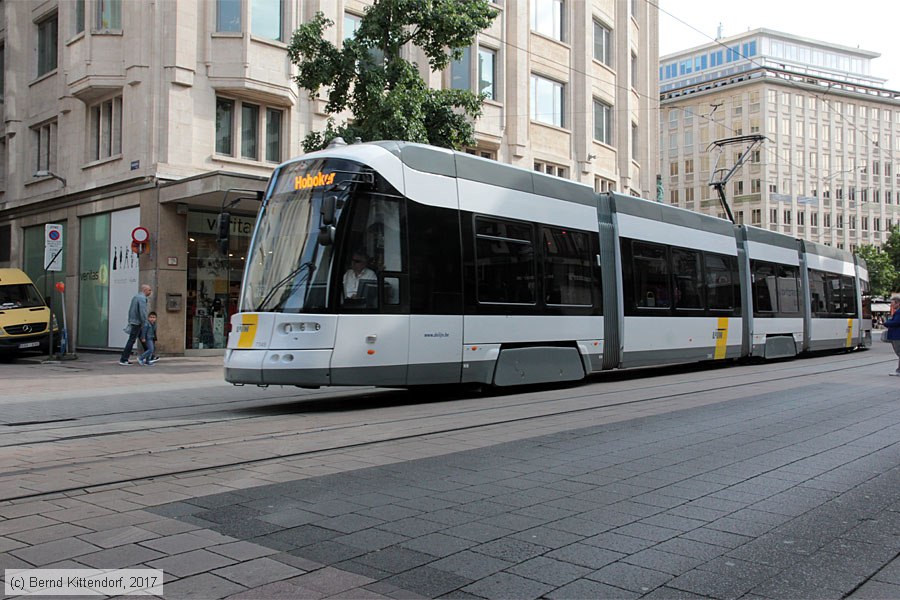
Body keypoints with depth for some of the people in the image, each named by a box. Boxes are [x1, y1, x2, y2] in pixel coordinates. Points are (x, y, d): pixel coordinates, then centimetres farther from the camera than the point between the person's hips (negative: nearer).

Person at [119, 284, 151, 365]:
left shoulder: (136, 296, 15)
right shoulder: (142, 298, -15)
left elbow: (130, 310, 19)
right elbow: (142, 312, -22)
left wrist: (130, 320, 22)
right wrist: (145, 324, -16)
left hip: (133, 321, 10)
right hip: (137, 323, -10)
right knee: (131, 340, -6)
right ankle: (123, 359, -4)